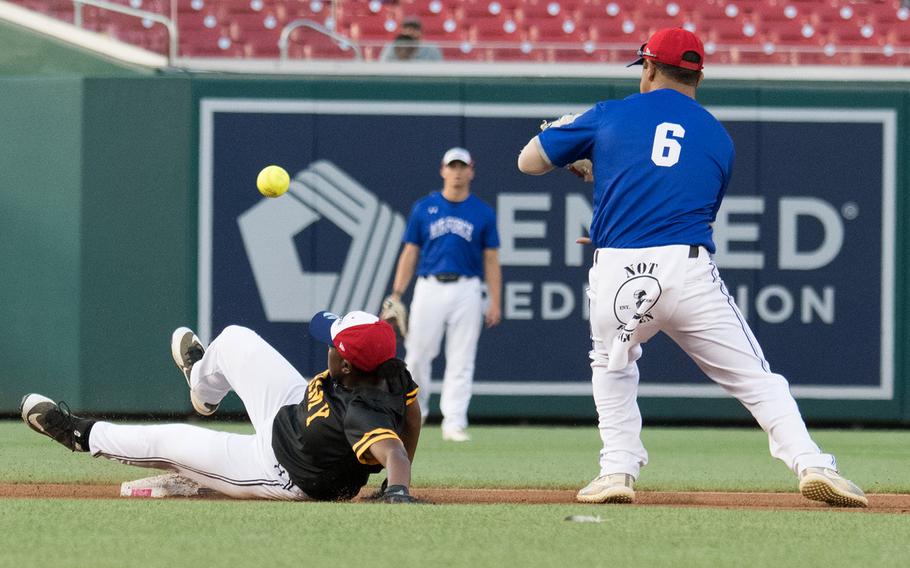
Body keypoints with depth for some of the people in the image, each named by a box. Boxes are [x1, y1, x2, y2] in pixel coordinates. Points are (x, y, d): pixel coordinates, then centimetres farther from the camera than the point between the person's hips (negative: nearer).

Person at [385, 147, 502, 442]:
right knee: (418, 355, 1)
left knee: (461, 361, -4)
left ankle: (454, 423, -4)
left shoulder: (483, 213, 7)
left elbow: (491, 260, 7)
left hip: (467, 290, -1)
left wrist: (495, 302, -1)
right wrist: (397, 294, 0)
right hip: (429, 288, 1)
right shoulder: (423, 208, 8)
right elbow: (410, 253, 9)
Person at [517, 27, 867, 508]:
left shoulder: (609, 116, 13)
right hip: (689, 270, 0)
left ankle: (617, 470, 15)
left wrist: (581, 160, 42)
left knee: (612, 366, 28)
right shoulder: (718, 138, 19)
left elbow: (529, 161, 20)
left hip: (616, 276, 0)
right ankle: (811, 464, -12)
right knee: (754, 377, 5)